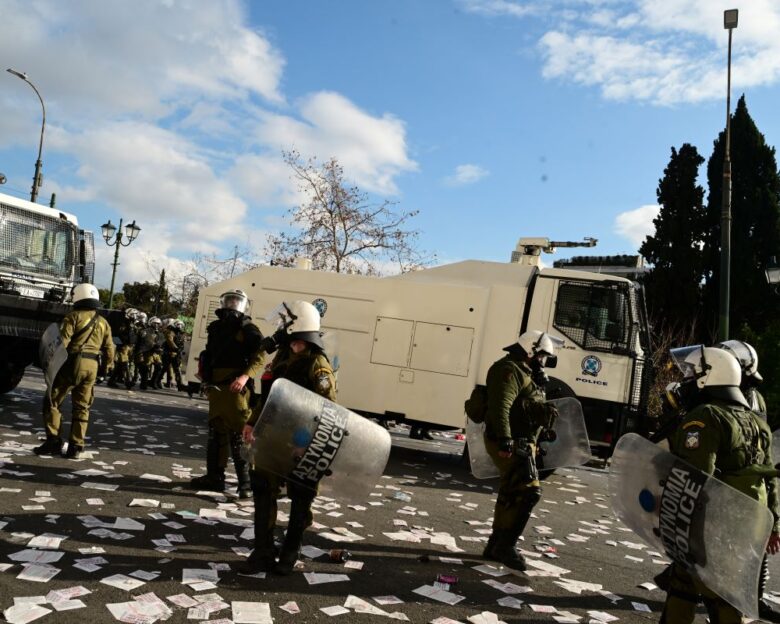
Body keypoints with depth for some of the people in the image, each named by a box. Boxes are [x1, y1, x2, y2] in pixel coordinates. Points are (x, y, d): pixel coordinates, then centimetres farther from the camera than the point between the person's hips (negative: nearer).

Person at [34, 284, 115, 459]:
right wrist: (110, 363, 33)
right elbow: (109, 347, 17)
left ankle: (53, 441, 1)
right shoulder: (103, 322, 13)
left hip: (73, 363, -5)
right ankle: (76, 447, 9)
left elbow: (62, 340, -15)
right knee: (81, 407, 11)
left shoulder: (73, 316, -3)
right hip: (92, 366, 5)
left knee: (52, 402, 6)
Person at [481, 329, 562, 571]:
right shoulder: (509, 370, -13)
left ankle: (496, 545, 24)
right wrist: (505, 440, -34)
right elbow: (500, 407, -26)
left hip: (521, 444, 11)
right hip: (512, 445, -11)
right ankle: (505, 546, -10)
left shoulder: (523, 373, 22)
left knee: (510, 495, 15)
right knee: (528, 492, -16)